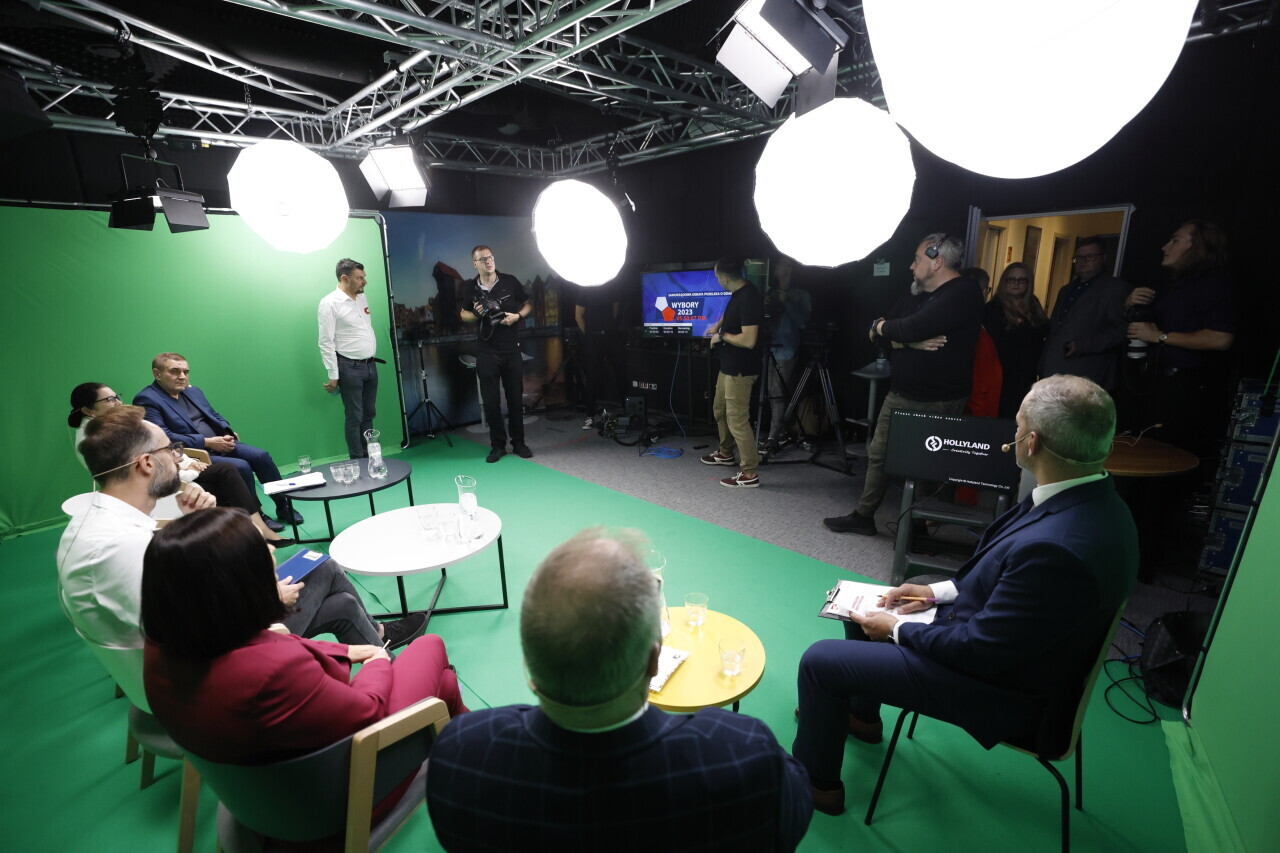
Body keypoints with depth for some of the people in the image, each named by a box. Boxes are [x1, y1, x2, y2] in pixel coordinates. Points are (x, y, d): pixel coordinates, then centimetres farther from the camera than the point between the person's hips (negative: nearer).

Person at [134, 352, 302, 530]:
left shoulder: (193, 391, 17)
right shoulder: (146, 400, -5)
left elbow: (215, 417, 23)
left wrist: (227, 432, 0)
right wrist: (206, 442, -19)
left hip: (221, 443, 7)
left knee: (261, 456, -15)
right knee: (241, 467, -27)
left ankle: (284, 507, -3)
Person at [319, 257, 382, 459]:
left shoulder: (362, 296, 9)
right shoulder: (330, 303, -12)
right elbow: (326, 343, -13)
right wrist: (333, 375, -13)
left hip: (370, 365, 7)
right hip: (350, 367, -7)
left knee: (369, 414, 13)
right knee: (354, 417, 1)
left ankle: (370, 457, 23)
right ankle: (357, 461, 11)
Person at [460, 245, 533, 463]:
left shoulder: (510, 281, -1)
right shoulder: (470, 288, 2)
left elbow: (528, 304, 8)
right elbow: (463, 314, 14)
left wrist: (517, 316, -12)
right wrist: (475, 314, -8)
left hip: (511, 349, 0)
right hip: (486, 351, 0)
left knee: (515, 397, 6)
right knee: (490, 400, 2)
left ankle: (518, 443, 19)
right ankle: (497, 445, 15)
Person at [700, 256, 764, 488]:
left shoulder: (749, 298, -24)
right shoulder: (738, 293, 7)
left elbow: (748, 340, -28)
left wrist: (722, 335, -15)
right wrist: (717, 325, 19)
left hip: (740, 370, -11)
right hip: (728, 366, 11)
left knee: (737, 420, -6)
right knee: (720, 410, 23)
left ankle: (749, 473, 4)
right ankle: (725, 453, 42)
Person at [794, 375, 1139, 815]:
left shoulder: (1055, 547, -38)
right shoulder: (1091, 499, -8)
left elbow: (981, 651, -27)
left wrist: (895, 629, -13)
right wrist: (940, 591, 4)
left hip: (1002, 689, -9)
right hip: (1012, 650, 9)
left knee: (819, 660, -4)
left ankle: (816, 781, 23)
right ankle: (861, 713, 43)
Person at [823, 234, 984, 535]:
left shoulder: (964, 292, -13)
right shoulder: (915, 295, 13)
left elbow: (912, 328, -26)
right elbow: (876, 336, 5)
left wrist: (882, 326, -6)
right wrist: (910, 342, -14)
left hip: (937, 403, -8)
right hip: (899, 395, 8)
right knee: (879, 454, 12)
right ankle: (863, 516, 25)